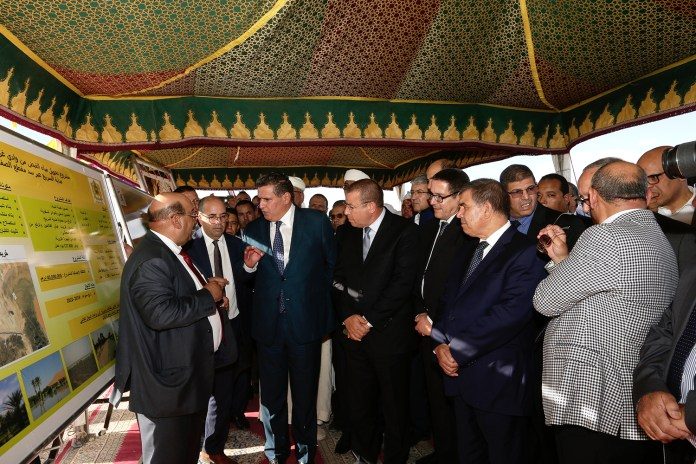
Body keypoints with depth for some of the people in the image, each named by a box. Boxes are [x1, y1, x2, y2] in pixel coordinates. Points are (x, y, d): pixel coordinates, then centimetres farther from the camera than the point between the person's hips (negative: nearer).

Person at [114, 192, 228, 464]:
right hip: (168, 382, -10)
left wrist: (210, 291, 5)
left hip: (190, 375, 10)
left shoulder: (168, 251, 11)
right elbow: (161, 314, -34)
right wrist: (208, 296, -21)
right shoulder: (150, 261, -24)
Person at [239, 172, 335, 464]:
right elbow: (249, 277, 10)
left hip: (305, 321, -2)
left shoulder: (317, 222, -7)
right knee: (271, 394, 16)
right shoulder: (254, 230, 1)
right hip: (268, 323, 2)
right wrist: (249, 265, -12)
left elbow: (332, 262, 6)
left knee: (305, 393, 14)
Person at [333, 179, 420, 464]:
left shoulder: (404, 231, -9)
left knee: (394, 407, 11)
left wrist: (369, 320, -13)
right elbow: (338, 279, 8)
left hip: (388, 332, -4)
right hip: (354, 332, 4)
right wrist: (348, 317, -6)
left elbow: (403, 282, -14)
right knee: (359, 403, 15)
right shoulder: (346, 233, 7)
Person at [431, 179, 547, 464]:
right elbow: (450, 302, 13)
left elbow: (510, 313, -23)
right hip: (460, 374, 7)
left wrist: (456, 350, -18)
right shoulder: (467, 252, 13)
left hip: (499, 381, -7)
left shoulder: (524, 252, -14)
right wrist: (441, 343, -5)